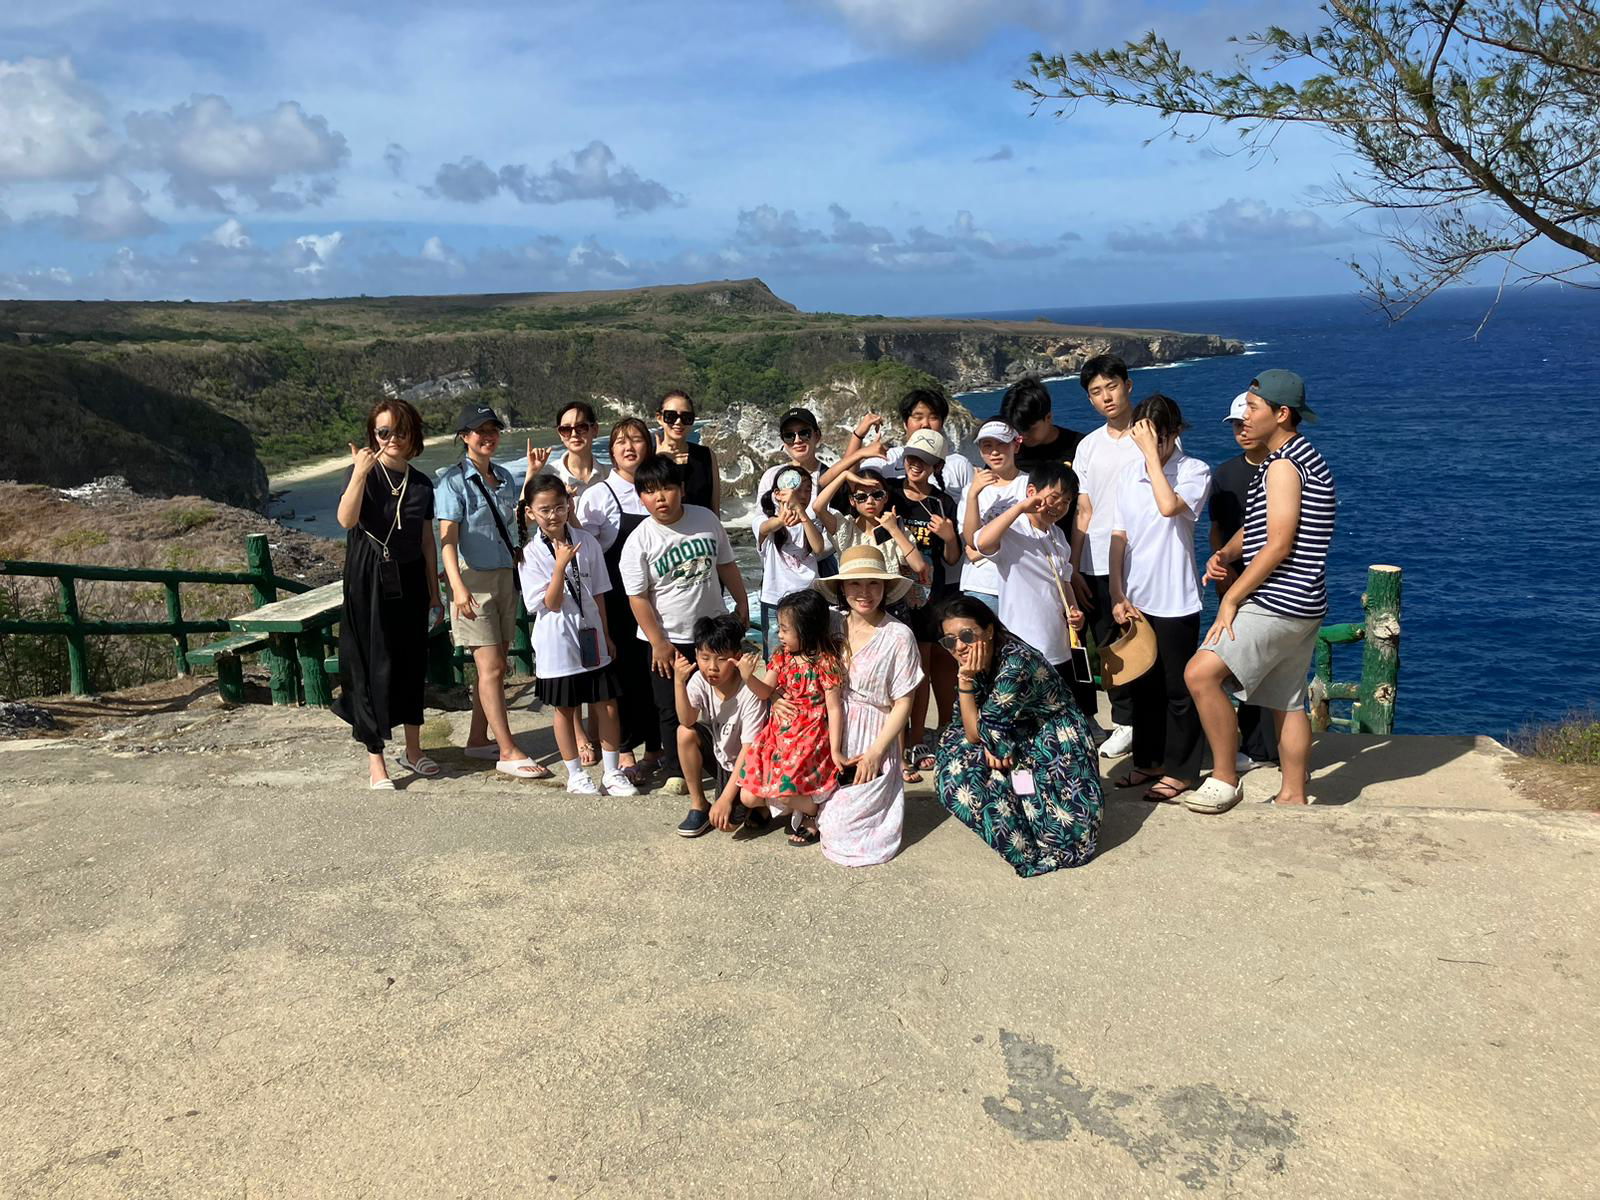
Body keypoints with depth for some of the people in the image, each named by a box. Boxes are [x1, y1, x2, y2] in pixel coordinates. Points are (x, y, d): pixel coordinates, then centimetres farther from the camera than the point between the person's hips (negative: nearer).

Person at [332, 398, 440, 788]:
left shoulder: (421, 483, 8)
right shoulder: (365, 472, -6)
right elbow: (346, 519, -24)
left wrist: (434, 593, 13)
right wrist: (361, 473, -34)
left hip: (410, 580, 5)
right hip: (370, 580, -5)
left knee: (412, 661, 11)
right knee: (374, 665, -3)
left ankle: (412, 749, 26)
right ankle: (375, 760, 5)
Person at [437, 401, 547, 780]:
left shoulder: (504, 477, 12)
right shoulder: (454, 480, -7)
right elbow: (447, 537, -15)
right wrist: (458, 586, -26)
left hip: (505, 576, 7)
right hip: (475, 580, -7)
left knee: (495, 666, 10)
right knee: (491, 667, -7)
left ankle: (478, 739, 22)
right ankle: (508, 753, -5)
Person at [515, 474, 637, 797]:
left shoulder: (587, 542, -2)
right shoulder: (531, 554, -9)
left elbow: (598, 594, 6)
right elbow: (551, 603, -13)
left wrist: (606, 635, 11)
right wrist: (561, 565, -25)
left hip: (591, 637, 3)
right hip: (557, 643, -2)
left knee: (607, 707, 7)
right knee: (564, 709, 11)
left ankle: (612, 772, 21)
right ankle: (576, 776, 25)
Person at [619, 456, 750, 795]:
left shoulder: (706, 519, -5)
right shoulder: (639, 542, -14)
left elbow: (726, 565, 7)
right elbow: (638, 598, -12)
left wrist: (742, 603, 9)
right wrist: (658, 643, -13)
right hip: (669, 639, -3)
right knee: (673, 709, 7)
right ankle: (674, 771, 25)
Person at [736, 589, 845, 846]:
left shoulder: (826, 662, -13)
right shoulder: (782, 656, 5)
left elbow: (834, 708, -10)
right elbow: (765, 692, 6)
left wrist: (835, 750, -11)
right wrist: (748, 677, -15)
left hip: (809, 737, -7)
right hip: (778, 733, 7)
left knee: (782, 791, -21)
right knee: (748, 797, 1)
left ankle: (814, 811, 11)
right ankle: (798, 806, 25)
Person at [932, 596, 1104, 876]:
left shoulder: (1016, 662, -26)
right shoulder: (976, 664, -1)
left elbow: (979, 732, -22)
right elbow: (971, 731, -3)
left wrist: (966, 680, -22)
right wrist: (990, 745, -21)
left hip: (1056, 756, -8)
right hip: (1021, 746, 8)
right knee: (954, 770, -4)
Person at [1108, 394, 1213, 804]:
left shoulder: (1194, 471, -8)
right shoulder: (1129, 476, 5)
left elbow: (1169, 506, -29)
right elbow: (1118, 537, 4)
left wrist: (1152, 451, -22)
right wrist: (1118, 596, -3)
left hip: (1175, 600, -5)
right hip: (1134, 600, 5)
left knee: (1178, 690, 5)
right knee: (1142, 685, 16)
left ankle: (1180, 771, 16)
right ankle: (1147, 761, 30)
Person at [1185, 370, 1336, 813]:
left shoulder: (1283, 465, -14)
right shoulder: (1304, 458, 20)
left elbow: (1279, 545, -19)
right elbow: (1257, 528, 22)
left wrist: (1231, 598, -15)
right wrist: (1224, 554, 2)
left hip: (1277, 604, -11)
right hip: (1301, 606, 11)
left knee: (1201, 672, -18)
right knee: (1287, 702, 14)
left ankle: (1225, 780, -10)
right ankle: (1293, 796, 22)